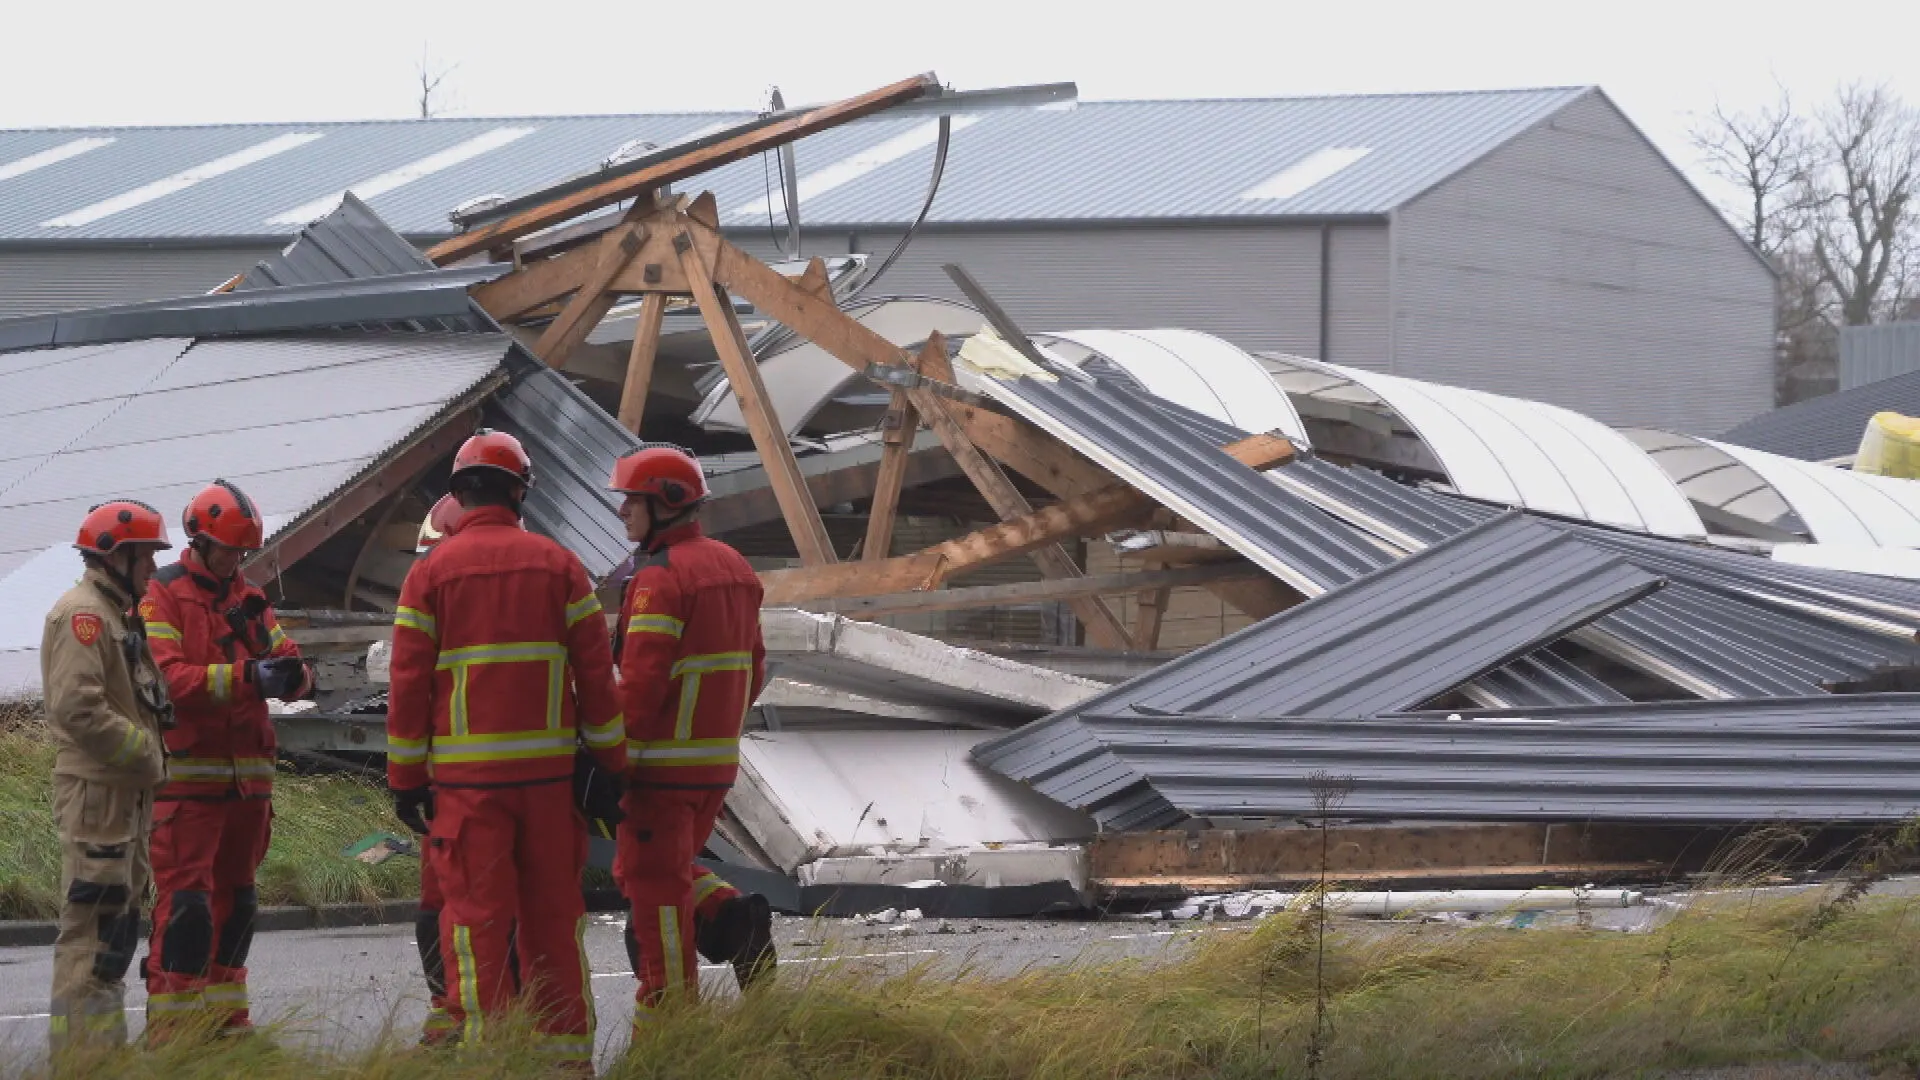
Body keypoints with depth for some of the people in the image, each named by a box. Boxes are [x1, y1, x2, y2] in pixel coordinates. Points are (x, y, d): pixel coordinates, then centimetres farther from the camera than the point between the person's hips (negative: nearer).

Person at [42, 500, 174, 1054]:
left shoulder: (118, 614, 19)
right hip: (95, 792, -11)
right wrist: (144, 751, -18)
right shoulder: (82, 614, -14)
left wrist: (149, 748, 9)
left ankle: (104, 1043, 22)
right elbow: (77, 707, -24)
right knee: (94, 920, -11)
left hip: (128, 790, 11)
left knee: (120, 915, 15)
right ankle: (80, 1047, -10)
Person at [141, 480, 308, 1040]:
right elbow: (167, 678, -17)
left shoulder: (250, 599, 18)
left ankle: (223, 1013, 21)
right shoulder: (160, 598, -4)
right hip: (186, 777, -7)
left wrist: (290, 673, -14)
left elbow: (292, 666, 12)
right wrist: (247, 678, -26)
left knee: (235, 899, 13)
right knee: (186, 900, -11)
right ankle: (170, 1024, -10)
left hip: (248, 775, 7)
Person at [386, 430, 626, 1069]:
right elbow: (596, 673, 3)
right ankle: (567, 1051, 12)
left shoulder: (432, 572, 0)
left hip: (466, 775, -2)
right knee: (553, 916, 9)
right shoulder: (557, 566, 4)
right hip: (550, 770, 2)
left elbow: (408, 683, -2)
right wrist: (609, 759, 11)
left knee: (477, 918, 0)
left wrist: (406, 778, 5)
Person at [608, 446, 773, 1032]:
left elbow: (641, 682, -22)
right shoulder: (732, 567, 12)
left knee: (655, 887, -1)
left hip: (662, 763, -9)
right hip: (719, 761, 9)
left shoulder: (660, 580, -16)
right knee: (639, 870, 21)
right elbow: (752, 669, 17)